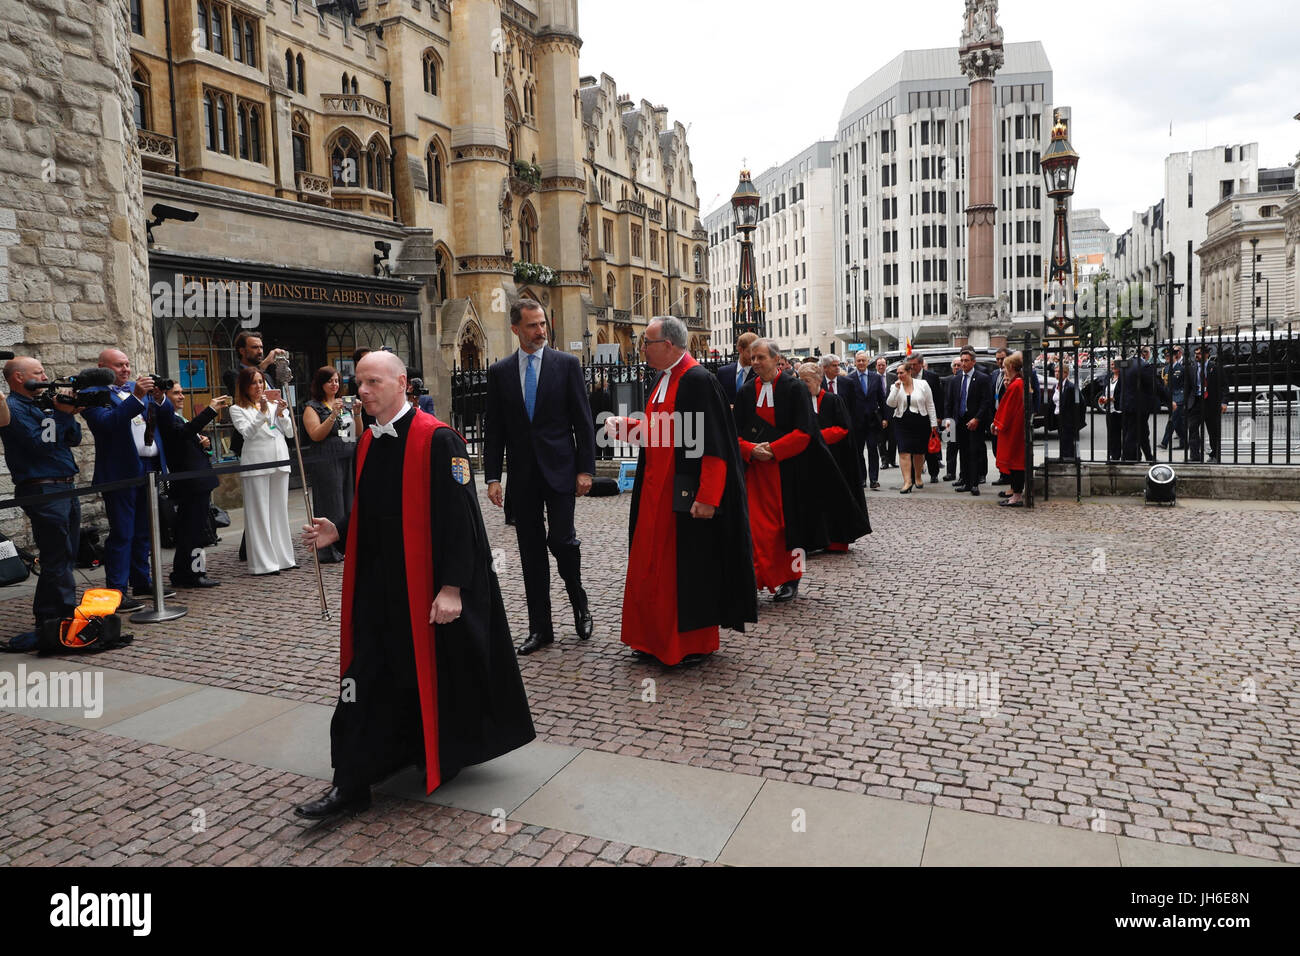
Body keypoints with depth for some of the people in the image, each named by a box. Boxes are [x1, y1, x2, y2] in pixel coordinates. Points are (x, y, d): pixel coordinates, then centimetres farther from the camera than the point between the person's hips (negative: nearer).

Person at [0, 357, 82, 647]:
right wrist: (62, 414, -14)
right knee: (57, 561, -9)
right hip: (42, 490, -9)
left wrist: (69, 413, -1)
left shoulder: (44, 403, 18)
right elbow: (40, 444, -19)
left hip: (65, 487, 9)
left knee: (67, 559, 13)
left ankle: (65, 617, 21)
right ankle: (50, 625, -4)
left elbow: (74, 439, 14)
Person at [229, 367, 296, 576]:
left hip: (279, 461, 5)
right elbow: (248, 432, -12)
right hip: (256, 465, -4)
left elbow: (290, 433, 9)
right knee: (259, 513, -4)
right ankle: (263, 563, -3)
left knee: (280, 511, 9)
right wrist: (262, 412, -21)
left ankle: (283, 558, 17)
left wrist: (281, 414, -6)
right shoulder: (238, 409, 4)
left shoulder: (275, 404, 16)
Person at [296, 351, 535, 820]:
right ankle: (351, 784, 21)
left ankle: (446, 757, 33)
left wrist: (452, 587, -21)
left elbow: (460, 517, -18)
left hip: (428, 586, -7)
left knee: (438, 675, 8)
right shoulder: (367, 443, 9)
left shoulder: (437, 440, -15)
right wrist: (337, 531, 0)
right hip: (377, 586, 7)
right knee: (365, 679, 8)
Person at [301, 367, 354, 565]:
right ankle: (327, 551, -1)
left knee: (348, 505, 5)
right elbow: (316, 435, -12)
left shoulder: (343, 404, 19)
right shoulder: (312, 407, 1)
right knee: (330, 506, -6)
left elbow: (358, 434, 16)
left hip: (348, 460, 6)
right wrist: (333, 415, -19)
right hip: (326, 463, -6)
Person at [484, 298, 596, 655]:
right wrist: (492, 477, 0)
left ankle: (579, 602, 20)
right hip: (522, 475, 3)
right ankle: (540, 628, 17)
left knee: (561, 540, -10)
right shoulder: (499, 372, 7)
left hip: (559, 468, -2)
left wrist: (585, 469, -6)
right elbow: (494, 429, 7)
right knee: (531, 551, 7)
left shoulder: (566, 364, 1)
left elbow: (582, 421, 0)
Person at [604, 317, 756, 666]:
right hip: (655, 492, 9)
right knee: (654, 564, 14)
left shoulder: (699, 382, -16)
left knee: (689, 565, 2)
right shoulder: (662, 380, 12)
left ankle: (695, 643, 18)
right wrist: (625, 427, 8)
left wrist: (707, 498, -23)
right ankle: (657, 637, 28)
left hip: (685, 494, -9)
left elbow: (715, 445, -20)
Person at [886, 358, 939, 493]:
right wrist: (896, 388, -14)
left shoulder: (922, 384, 0)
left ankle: (918, 477, 29)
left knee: (919, 452, 9)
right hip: (902, 423, 0)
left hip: (921, 423, 0)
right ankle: (907, 481, -10)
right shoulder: (895, 386, 3)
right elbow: (890, 404, -8)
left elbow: (930, 405, 3)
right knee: (904, 452, -10)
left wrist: (933, 423, 1)